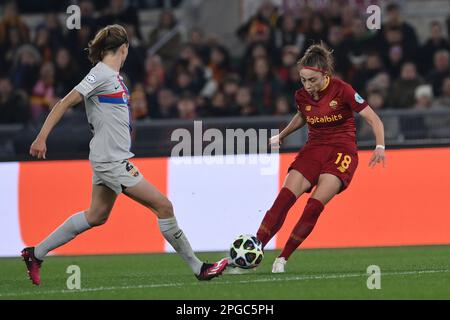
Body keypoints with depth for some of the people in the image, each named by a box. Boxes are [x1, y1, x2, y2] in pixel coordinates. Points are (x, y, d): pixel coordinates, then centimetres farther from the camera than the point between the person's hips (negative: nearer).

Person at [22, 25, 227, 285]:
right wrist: (42, 138, -21)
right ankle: (198, 268, -1)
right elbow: (65, 103, -17)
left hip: (109, 158, 10)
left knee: (97, 216, 17)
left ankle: (36, 254, 23)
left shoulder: (112, 75, 11)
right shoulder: (102, 74, -15)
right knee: (164, 206, -7)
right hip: (113, 161, -10)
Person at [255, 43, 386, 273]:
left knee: (315, 206, -21)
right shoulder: (302, 96, 1)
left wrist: (380, 146, -22)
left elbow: (374, 120, -9)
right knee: (284, 197, -17)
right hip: (313, 149, 4)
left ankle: (282, 258, -13)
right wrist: (281, 136, 28)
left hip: (341, 152, -4)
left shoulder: (342, 90, -13)